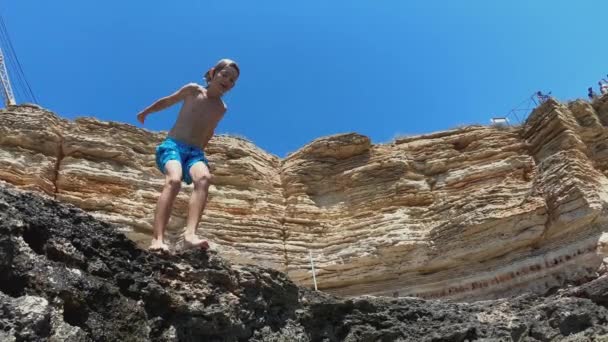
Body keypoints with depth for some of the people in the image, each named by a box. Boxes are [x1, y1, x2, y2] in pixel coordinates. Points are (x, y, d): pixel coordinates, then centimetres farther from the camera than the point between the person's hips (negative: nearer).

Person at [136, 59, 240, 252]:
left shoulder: (221, 109, 14)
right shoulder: (193, 90, 6)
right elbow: (167, 101, 21)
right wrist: (146, 112, 34)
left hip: (195, 153, 2)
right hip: (172, 146, -2)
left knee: (204, 178, -35)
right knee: (174, 180, -36)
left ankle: (190, 234, -50)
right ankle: (158, 239, -44)